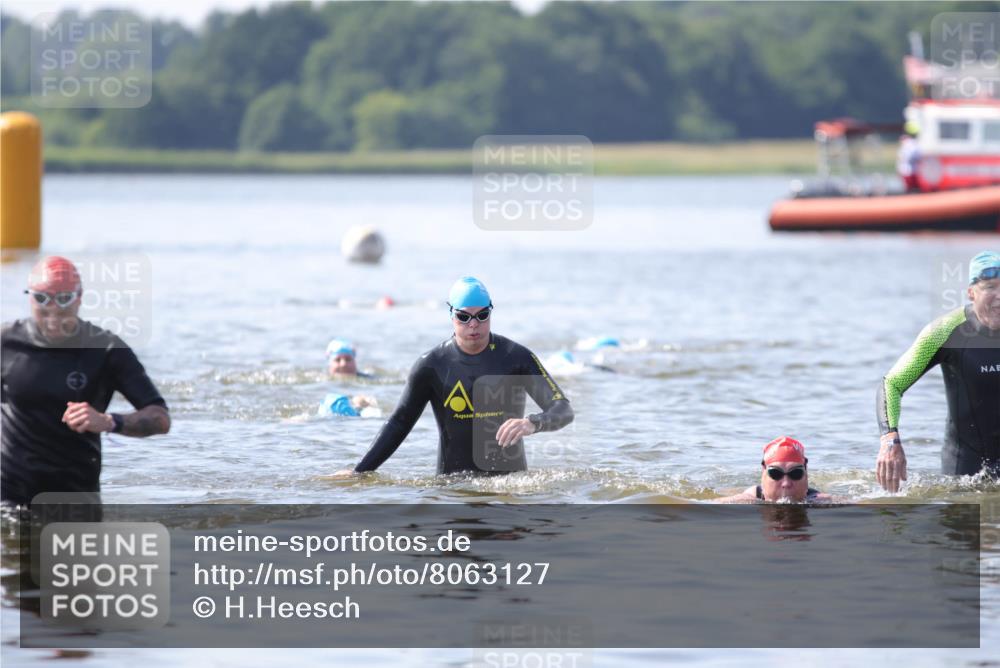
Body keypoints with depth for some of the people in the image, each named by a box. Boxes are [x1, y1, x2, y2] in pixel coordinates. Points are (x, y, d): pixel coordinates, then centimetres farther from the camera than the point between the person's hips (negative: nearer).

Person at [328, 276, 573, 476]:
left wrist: (532, 423, -30)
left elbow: (563, 410, -6)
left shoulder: (516, 357, -1)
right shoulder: (432, 365, 1)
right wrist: (360, 471, 2)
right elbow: (399, 423, 9)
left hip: (512, 480, 0)